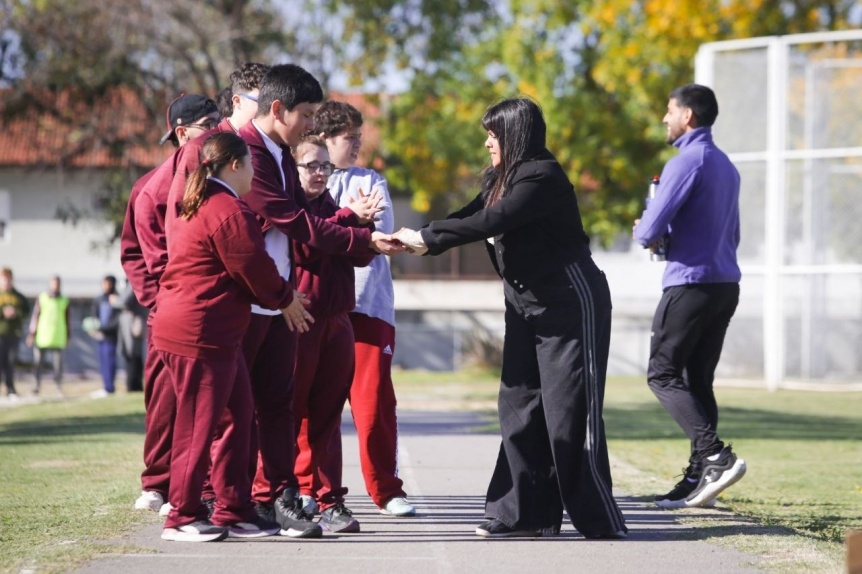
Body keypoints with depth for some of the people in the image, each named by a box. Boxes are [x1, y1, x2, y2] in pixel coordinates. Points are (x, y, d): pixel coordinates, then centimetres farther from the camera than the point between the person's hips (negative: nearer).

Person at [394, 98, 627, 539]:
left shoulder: (543, 177, -18)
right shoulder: (501, 179, 11)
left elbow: (491, 221, -26)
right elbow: (470, 217, 4)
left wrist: (428, 237, -21)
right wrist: (421, 241, -11)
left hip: (570, 304, -9)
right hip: (526, 306, 9)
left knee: (569, 413, -10)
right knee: (519, 407, 5)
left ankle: (601, 522, -6)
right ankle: (524, 513, 7)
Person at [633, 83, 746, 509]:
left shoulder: (687, 162, -11)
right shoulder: (726, 167, 18)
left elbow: (649, 231, -17)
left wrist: (641, 231, 7)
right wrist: (660, 234, 24)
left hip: (691, 283, -9)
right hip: (726, 283, 9)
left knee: (662, 375, -5)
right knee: (698, 379, 10)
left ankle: (716, 457, -19)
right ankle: (699, 477, 7)